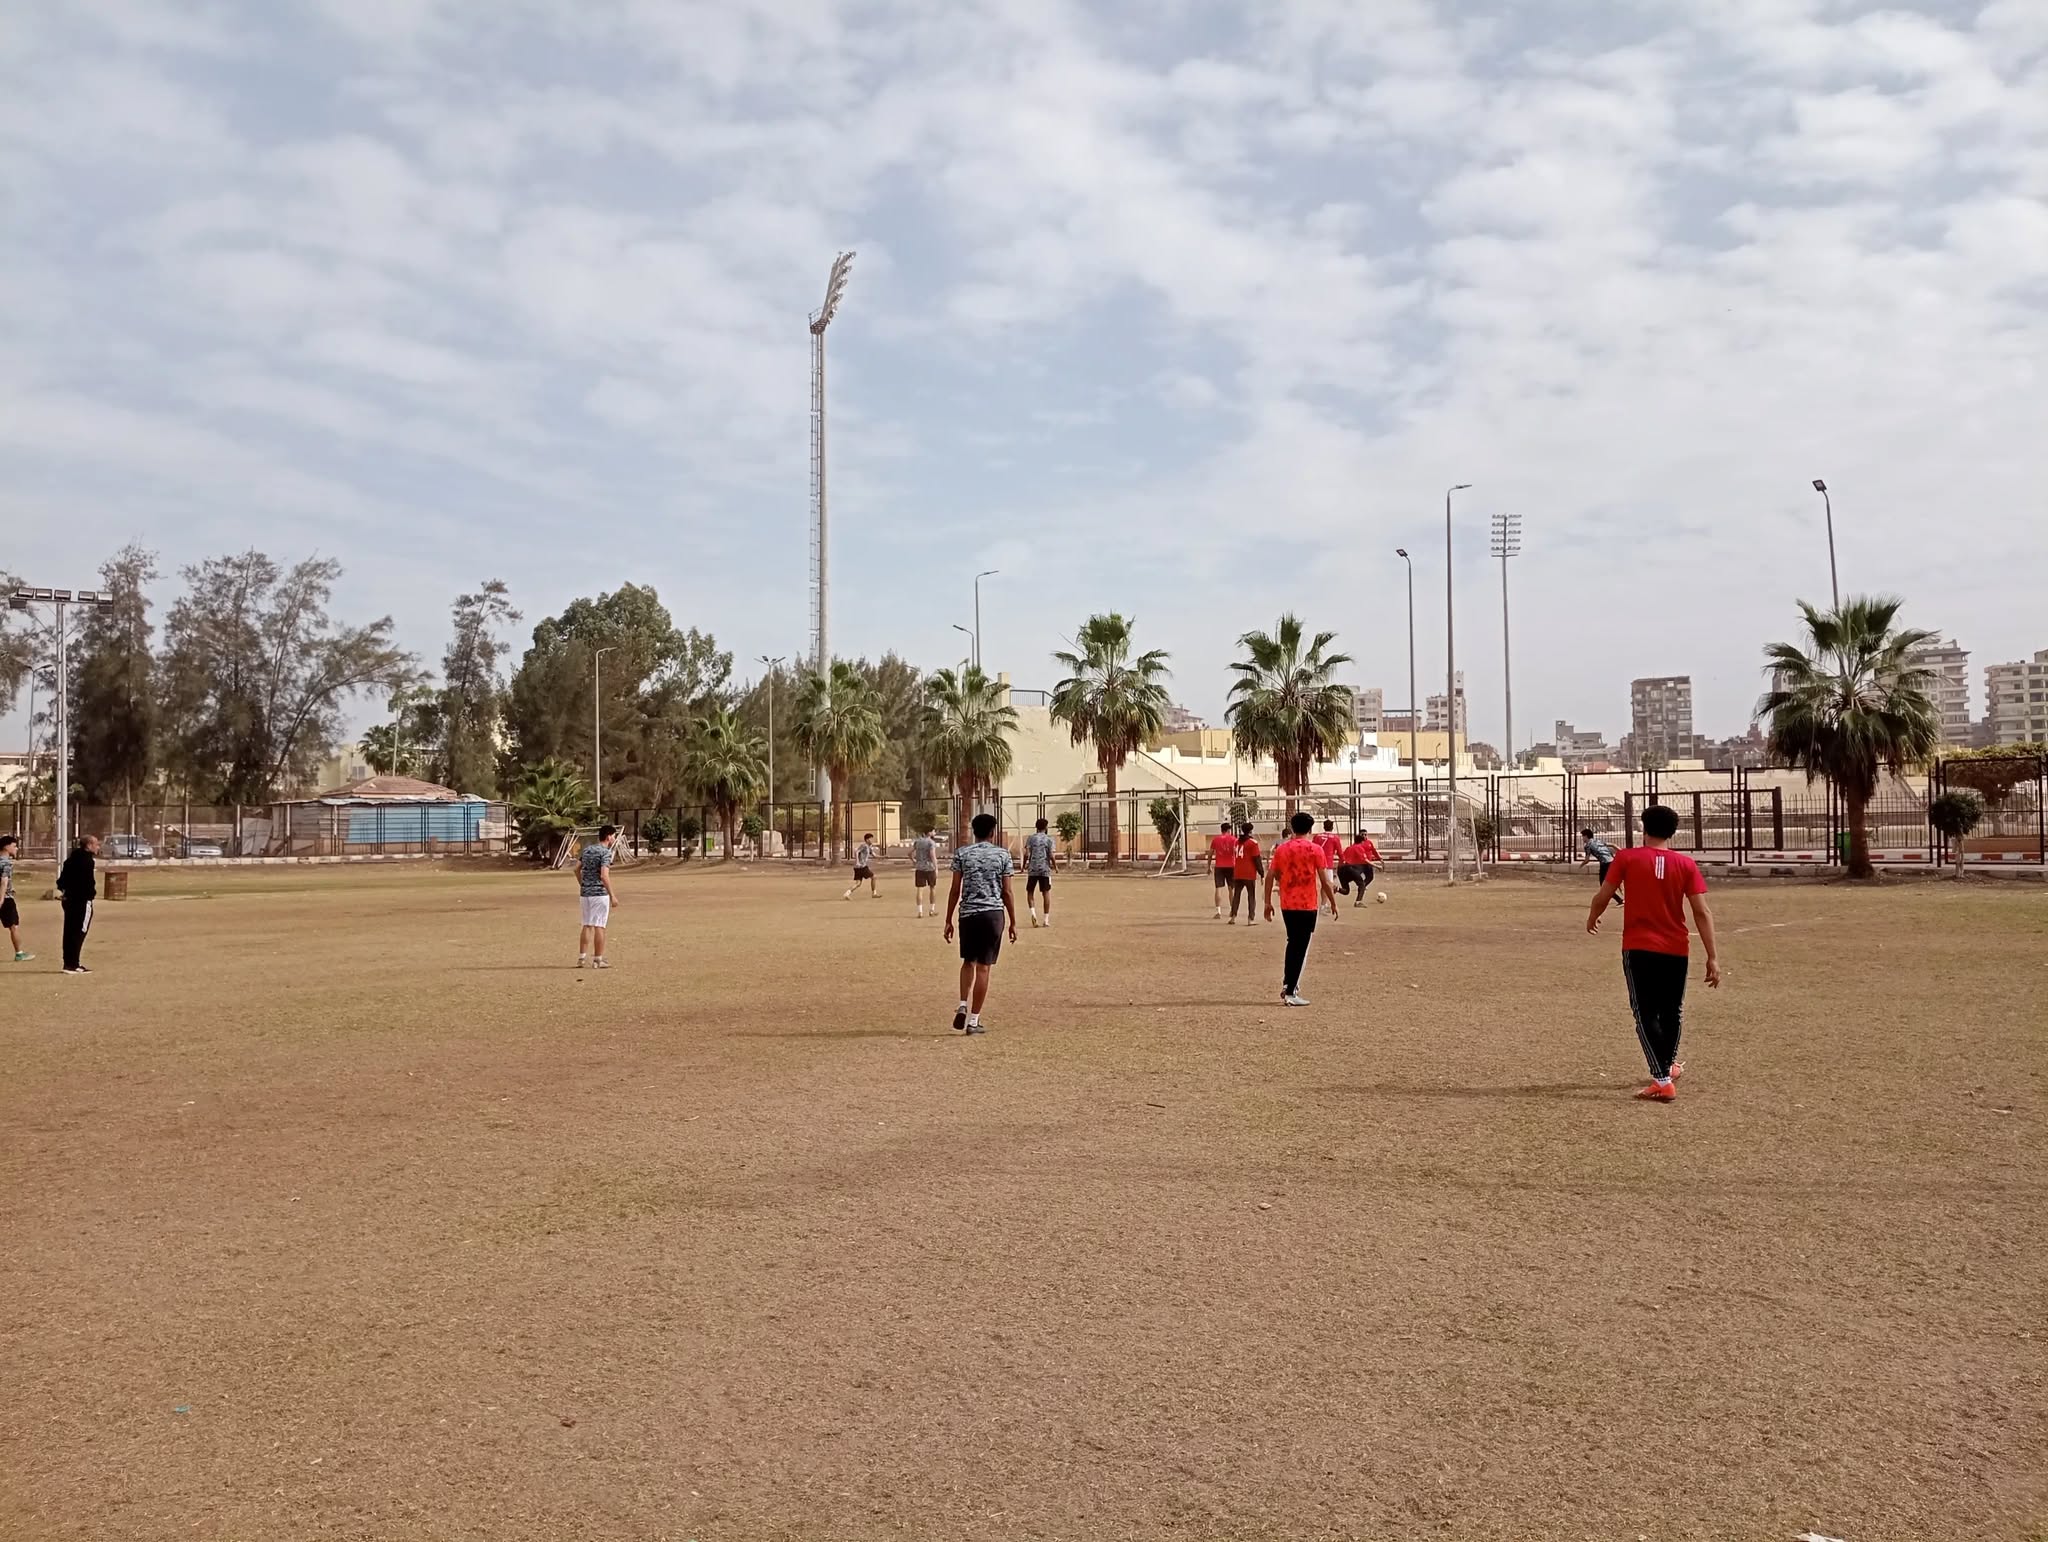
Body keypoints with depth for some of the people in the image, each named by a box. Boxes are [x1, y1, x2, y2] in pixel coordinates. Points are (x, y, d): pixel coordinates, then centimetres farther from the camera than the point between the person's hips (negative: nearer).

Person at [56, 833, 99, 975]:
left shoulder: (72, 859, 17)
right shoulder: (88, 860, -14)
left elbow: (62, 879, 17)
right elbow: (88, 881, -22)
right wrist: (92, 893, -10)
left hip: (69, 898, 10)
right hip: (82, 900, -10)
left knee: (70, 931, 13)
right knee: (79, 932, -6)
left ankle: (68, 963, 19)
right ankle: (73, 965, -5)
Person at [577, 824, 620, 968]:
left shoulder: (587, 850, 11)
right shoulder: (605, 852, -12)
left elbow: (577, 869, 16)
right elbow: (604, 876, -21)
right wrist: (612, 895, -18)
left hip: (585, 892, 7)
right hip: (600, 893, -7)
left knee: (587, 925, 13)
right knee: (599, 926, -2)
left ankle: (582, 958, 13)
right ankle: (598, 960, 1)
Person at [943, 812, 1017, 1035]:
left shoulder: (962, 854, 2)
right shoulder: (1002, 855, 1)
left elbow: (955, 890, 1)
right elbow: (1007, 892, 0)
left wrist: (948, 921, 7)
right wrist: (1013, 923, 8)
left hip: (968, 914, 1)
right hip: (993, 914, -1)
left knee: (968, 962, 21)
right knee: (983, 967, 2)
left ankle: (963, 1006, 4)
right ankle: (974, 1020, 4)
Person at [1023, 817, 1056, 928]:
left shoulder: (1030, 838, 2)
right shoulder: (1049, 839, 1)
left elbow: (1027, 854, -5)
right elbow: (1051, 856, -6)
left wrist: (1024, 865, 9)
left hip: (1033, 869, 0)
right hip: (1045, 869, 0)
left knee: (1030, 891, 13)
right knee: (1046, 893, 4)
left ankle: (1033, 913, -9)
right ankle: (1046, 919, 3)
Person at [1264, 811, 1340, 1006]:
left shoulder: (1281, 849, 5)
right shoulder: (1315, 849, -6)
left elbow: (1270, 876, 4)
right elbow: (1324, 881, -8)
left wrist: (1268, 902, 11)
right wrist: (1333, 902, 4)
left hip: (1287, 905, 4)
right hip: (1307, 905, -4)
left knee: (1293, 943, 22)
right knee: (1300, 948, 0)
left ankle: (1288, 983, 22)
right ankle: (1290, 993, -1)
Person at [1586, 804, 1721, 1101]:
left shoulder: (1627, 858, -5)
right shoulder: (1686, 864, -1)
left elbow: (1602, 897, -2)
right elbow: (1702, 912, -5)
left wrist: (1592, 919, 20)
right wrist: (1713, 956, -3)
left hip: (1638, 949, -3)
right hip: (1676, 950, 3)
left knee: (1645, 1014, 0)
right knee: (1671, 1011, 20)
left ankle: (1662, 1080, -11)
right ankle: (1669, 1065, 41)